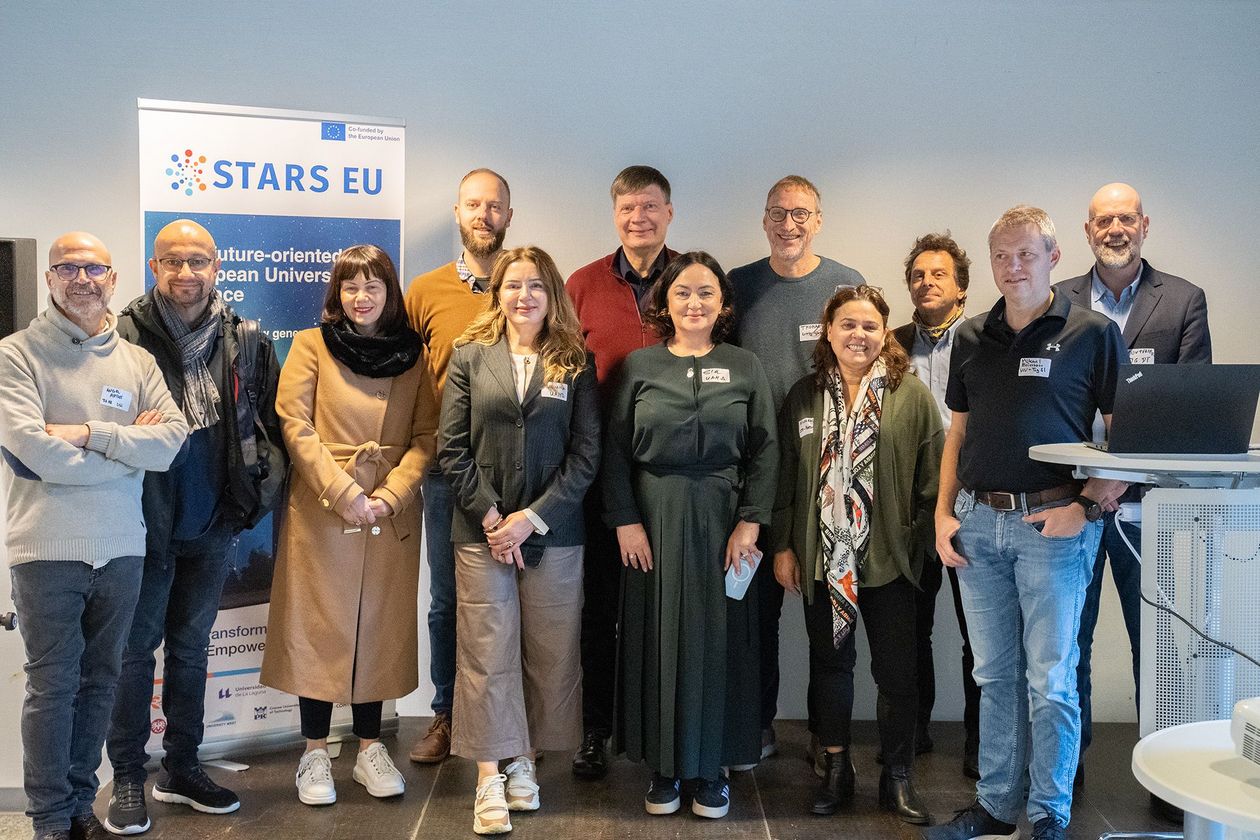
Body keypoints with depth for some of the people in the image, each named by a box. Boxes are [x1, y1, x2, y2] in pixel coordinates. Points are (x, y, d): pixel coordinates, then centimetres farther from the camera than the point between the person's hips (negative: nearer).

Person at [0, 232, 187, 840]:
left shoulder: (136, 360, 9)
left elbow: (172, 441, -5)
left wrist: (89, 434, -15)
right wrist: (130, 447, -7)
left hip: (121, 548, 4)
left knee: (100, 680, 12)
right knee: (52, 684, 3)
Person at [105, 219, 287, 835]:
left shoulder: (245, 342, 2)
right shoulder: (126, 336, -10)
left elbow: (272, 422, 6)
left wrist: (256, 493, 1)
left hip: (212, 527, 4)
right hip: (146, 523, -4)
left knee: (190, 646, 15)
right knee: (136, 646, 6)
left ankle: (182, 770, 28)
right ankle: (128, 778, 19)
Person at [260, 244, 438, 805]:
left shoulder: (413, 354, 6)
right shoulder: (311, 345, 1)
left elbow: (426, 436, 3)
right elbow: (296, 427, -6)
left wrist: (390, 495, -11)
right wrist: (342, 492, -14)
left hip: (392, 513, 2)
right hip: (321, 509, -2)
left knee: (380, 627, 8)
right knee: (318, 627, 2)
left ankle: (370, 749, 20)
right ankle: (314, 754, 13)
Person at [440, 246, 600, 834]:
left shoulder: (575, 364, 5)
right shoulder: (470, 357, 6)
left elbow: (586, 454, -1)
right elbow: (453, 449, 1)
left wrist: (532, 517, -10)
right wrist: (490, 516, -9)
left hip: (554, 531, 1)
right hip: (481, 531, 0)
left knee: (549, 653, 6)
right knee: (486, 653, -1)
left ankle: (524, 762, 21)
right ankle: (490, 779, 6)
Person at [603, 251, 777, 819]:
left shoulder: (745, 367, 4)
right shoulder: (640, 365, 3)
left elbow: (764, 450, 1)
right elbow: (617, 449, 1)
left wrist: (749, 522, -7)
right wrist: (626, 521, -6)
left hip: (722, 518, 0)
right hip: (654, 517, 0)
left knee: (718, 638, 5)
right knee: (657, 637, 5)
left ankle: (712, 765, 19)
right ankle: (664, 764, 19)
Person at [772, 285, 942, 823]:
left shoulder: (912, 395, -1)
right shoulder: (803, 397, 6)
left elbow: (932, 476, -2)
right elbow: (785, 476, 7)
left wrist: (920, 538, -7)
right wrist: (783, 546, 4)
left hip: (889, 558, -2)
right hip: (822, 558, 2)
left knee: (897, 670, 4)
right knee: (829, 663, 12)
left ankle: (897, 778, 19)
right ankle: (835, 771, 26)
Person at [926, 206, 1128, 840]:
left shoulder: (1093, 333, -2)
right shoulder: (970, 338, 12)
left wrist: (1087, 506, -13)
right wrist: (943, 512, 8)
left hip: (1052, 522, -4)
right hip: (977, 524, 4)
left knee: (1050, 680, 0)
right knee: (994, 675, 12)